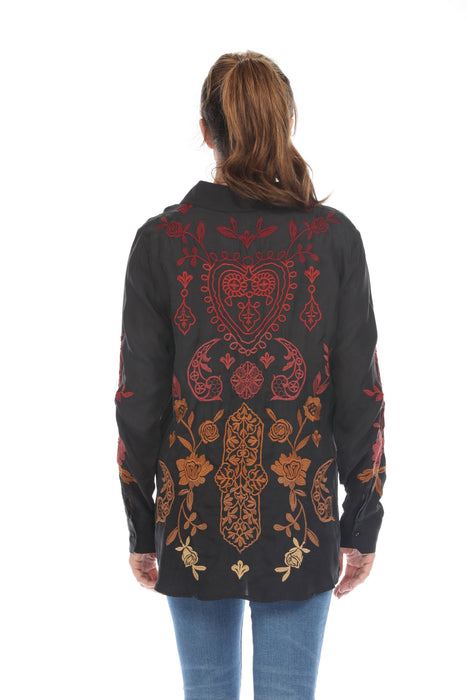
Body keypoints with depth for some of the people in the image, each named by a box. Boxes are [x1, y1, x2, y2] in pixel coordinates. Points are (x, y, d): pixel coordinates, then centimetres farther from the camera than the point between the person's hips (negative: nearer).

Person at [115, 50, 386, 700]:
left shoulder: (160, 241, -7)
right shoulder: (334, 237, -7)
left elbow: (138, 402, -4)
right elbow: (361, 396, -5)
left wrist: (141, 530, 7)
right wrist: (362, 525, 5)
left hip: (193, 523, 1)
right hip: (300, 524, 0)